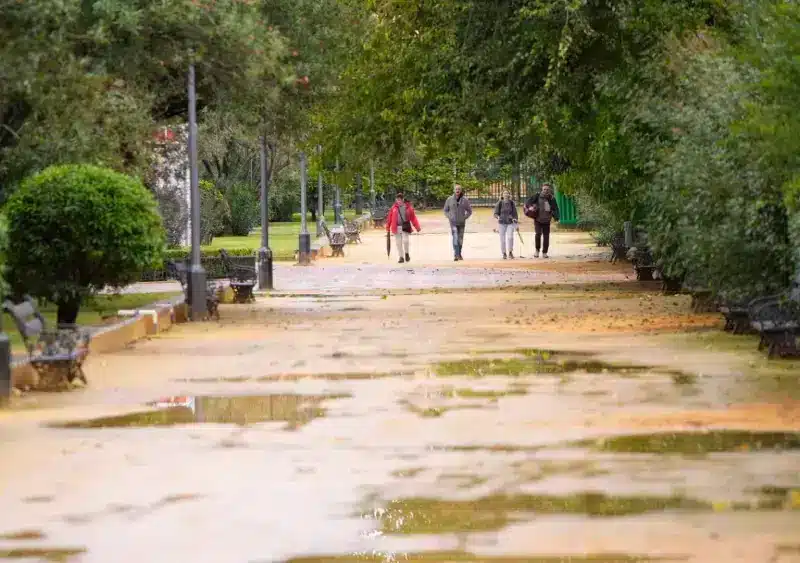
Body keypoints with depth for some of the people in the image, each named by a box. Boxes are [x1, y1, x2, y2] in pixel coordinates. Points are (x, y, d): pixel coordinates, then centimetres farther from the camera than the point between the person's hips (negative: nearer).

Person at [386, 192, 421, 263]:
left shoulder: (408, 207, 1)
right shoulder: (394, 208, 5)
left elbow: (413, 218, 2)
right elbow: (389, 218, 7)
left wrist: (417, 227, -1)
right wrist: (388, 228, 7)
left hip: (405, 227, -2)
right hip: (397, 227, 2)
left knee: (405, 240, -15)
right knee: (398, 243, 3)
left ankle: (406, 253, 11)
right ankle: (401, 257, 14)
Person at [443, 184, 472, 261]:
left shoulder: (465, 200, -1)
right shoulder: (449, 199, -1)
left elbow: (469, 211, 8)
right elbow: (445, 210, 10)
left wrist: (465, 217, -5)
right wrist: (449, 217, -5)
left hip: (461, 223, 2)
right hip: (453, 222, -2)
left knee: (460, 239, 10)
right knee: (455, 238, -17)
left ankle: (459, 254, 24)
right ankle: (456, 255, -25)